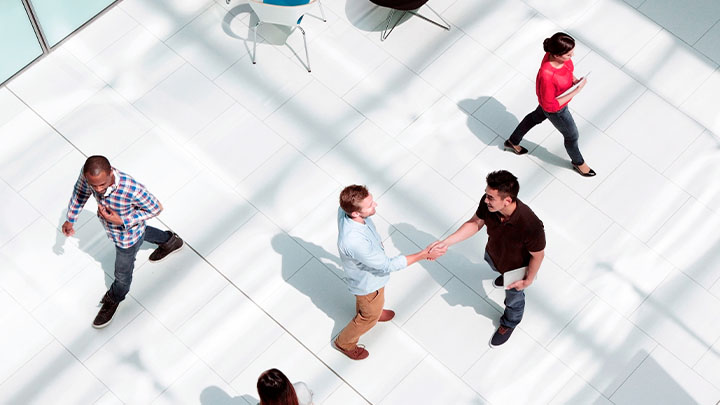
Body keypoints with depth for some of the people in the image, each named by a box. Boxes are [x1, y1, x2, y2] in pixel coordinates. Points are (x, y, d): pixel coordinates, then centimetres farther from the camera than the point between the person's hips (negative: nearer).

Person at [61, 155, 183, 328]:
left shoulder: (132, 189, -47)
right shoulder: (88, 172, -31)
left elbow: (155, 208, -28)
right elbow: (81, 191, -7)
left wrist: (122, 221, -35)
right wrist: (70, 220, -3)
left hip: (127, 238, -5)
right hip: (110, 225, 5)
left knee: (122, 274, 23)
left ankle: (113, 299, 56)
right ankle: (169, 241, 67)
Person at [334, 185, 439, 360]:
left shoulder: (346, 208, -27)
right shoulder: (354, 242, -49)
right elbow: (386, 265, -35)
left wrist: (375, 241, 17)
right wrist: (421, 255, -31)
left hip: (368, 265, 6)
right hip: (368, 282, -6)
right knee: (370, 316, 24)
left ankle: (374, 311, 70)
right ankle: (345, 343, 49)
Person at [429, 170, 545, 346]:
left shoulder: (531, 226, -48)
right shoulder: (487, 203, -34)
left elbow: (538, 255, -28)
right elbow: (475, 223, -13)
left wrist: (528, 281, -14)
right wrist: (446, 242, -21)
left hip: (517, 269, -4)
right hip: (493, 254, 4)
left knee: (513, 299, 28)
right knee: (495, 267, 40)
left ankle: (509, 323, 61)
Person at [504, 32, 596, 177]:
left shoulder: (556, 51, -25)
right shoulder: (547, 76, -46)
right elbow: (550, 105, -31)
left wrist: (573, 79, -14)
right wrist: (576, 91, -34)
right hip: (555, 109, -7)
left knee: (537, 116, 35)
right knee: (572, 135, 20)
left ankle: (512, 142, 61)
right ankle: (578, 162, 54)